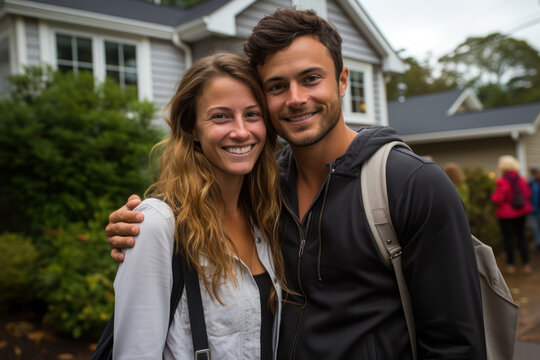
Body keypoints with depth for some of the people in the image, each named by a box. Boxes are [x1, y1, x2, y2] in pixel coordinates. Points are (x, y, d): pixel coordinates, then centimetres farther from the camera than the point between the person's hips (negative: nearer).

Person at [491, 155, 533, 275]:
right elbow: (528, 194, 4)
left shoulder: (501, 182, -20)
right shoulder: (521, 180, -4)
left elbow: (497, 199, -21)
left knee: (508, 239, 6)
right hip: (521, 212, 5)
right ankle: (526, 264, 14)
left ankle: (511, 265, 13)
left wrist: (493, 195, 0)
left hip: (506, 214, -5)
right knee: (521, 237, 13)